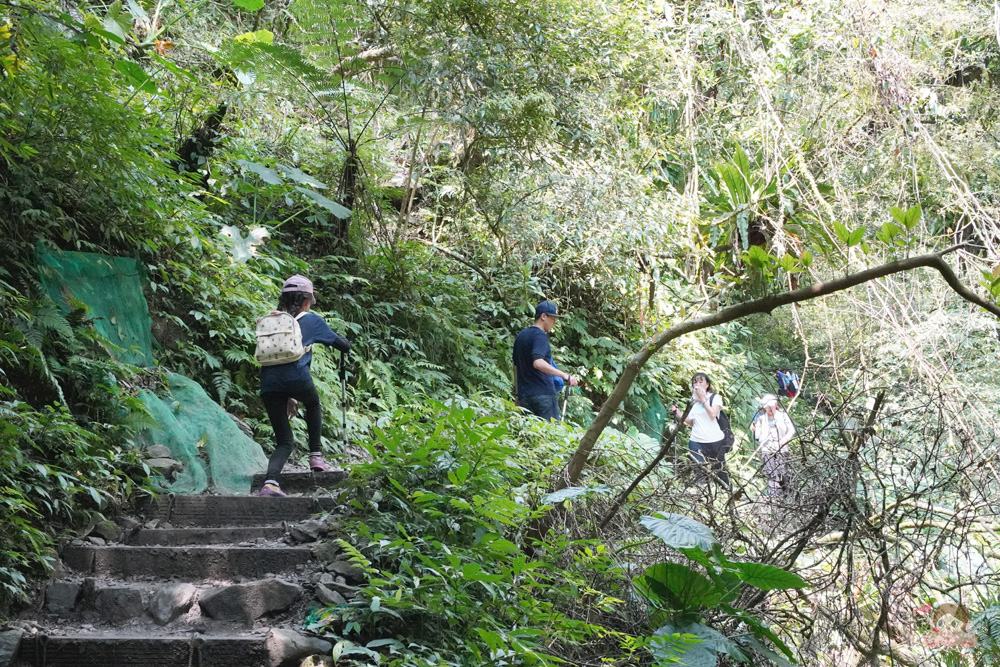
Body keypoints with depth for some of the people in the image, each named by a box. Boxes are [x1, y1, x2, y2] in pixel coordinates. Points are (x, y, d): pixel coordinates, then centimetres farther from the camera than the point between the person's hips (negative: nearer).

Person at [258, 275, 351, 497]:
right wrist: (347, 347, 48)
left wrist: (287, 397, 34)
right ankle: (315, 457, 28)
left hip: (269, 386, 3)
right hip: (296, 378, -3)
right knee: (313, 404, 34)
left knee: (284, 442, 11)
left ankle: (270, 482, -13)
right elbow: (341, 344, 21)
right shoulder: (311, 320, 13)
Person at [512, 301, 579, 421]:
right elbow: (538, 363, -25)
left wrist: (518, 393, 25)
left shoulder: (520, 337, 17)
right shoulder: (540, 335, -9)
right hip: (544, 393, -8)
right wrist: (565, 375, -28)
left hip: (524, 395, 8)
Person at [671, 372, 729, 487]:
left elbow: (713, 414, -14)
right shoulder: (693, 401, 15)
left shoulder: (715, 398, 3)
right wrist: (679, 415, 3)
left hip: (715, 441, -2)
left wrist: (703, 399, -8)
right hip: (697, 442, 3)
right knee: (699, 473, -11)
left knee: (720, 470, 5)